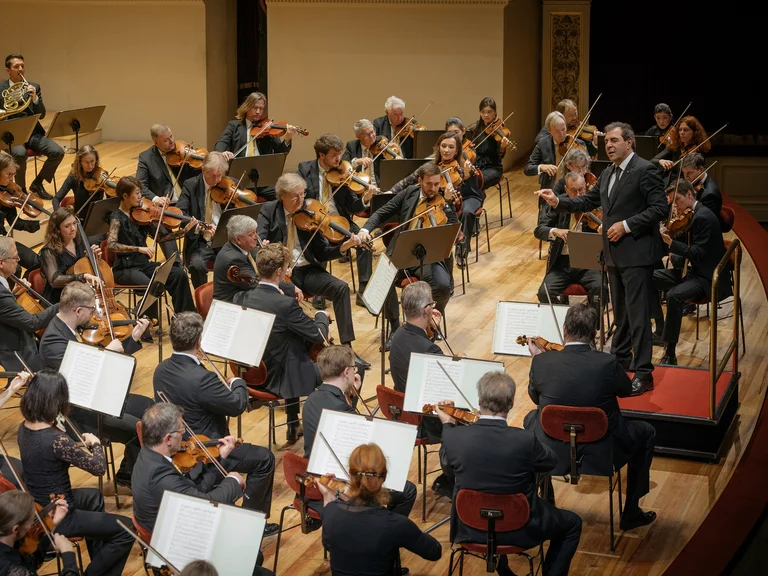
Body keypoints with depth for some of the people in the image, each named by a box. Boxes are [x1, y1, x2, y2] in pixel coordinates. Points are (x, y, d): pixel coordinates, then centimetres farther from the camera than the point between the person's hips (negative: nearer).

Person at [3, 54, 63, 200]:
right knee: (20, 153, -36)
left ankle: (37, 183, 2)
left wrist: (35, 98, -15)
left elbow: (41, 115, 3)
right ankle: (21, 190, -13)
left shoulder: (34, 87, 9)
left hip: (33, 133, 4)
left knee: (57, 152, -20)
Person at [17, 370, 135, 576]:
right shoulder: (57, 440, -32)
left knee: (93, 497, 35)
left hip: (37, 507, 9)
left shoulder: (23, 428, -5)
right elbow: (99, 467, -19)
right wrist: (95, 443, -2)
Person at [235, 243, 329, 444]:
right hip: (278, 377, -7)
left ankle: (293, 426, 41)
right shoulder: (287, 305, -28)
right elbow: (320, 336, -19)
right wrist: (322, 315, 2)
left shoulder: (241, 298, -9)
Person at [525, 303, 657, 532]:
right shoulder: (608, 363, -21)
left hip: (552, 452, 2)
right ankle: (631, 512, 30)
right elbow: (626, 390, 2)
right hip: (600, 453, -2)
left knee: (532, 418, 35)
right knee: (646, 433, 26)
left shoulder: (542, 362, -16)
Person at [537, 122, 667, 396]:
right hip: (615, 254, 9)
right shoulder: (608, 174, 14)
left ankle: (643, 374, -7)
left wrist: (626, 225, -21)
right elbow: (589, 201, 18)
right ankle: (621, 358, 34)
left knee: (637, 314, -9)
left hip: (636, 254, -9)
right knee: (620, 310, 20)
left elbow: (660, 209, -17)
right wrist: (558, 202, 4)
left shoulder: (645, 170, -13)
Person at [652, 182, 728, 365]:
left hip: (709, 278, -11)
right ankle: (660, 328, 11)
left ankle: (670, 353, -29)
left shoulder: (703, 217, -19)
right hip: (693, 271, 11)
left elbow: (698, 253, -24)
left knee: (674, 295, -35)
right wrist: (668, 235, -4)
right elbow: (687, 246, 13)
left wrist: (671, 243, -26)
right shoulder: (693, 215, 11)